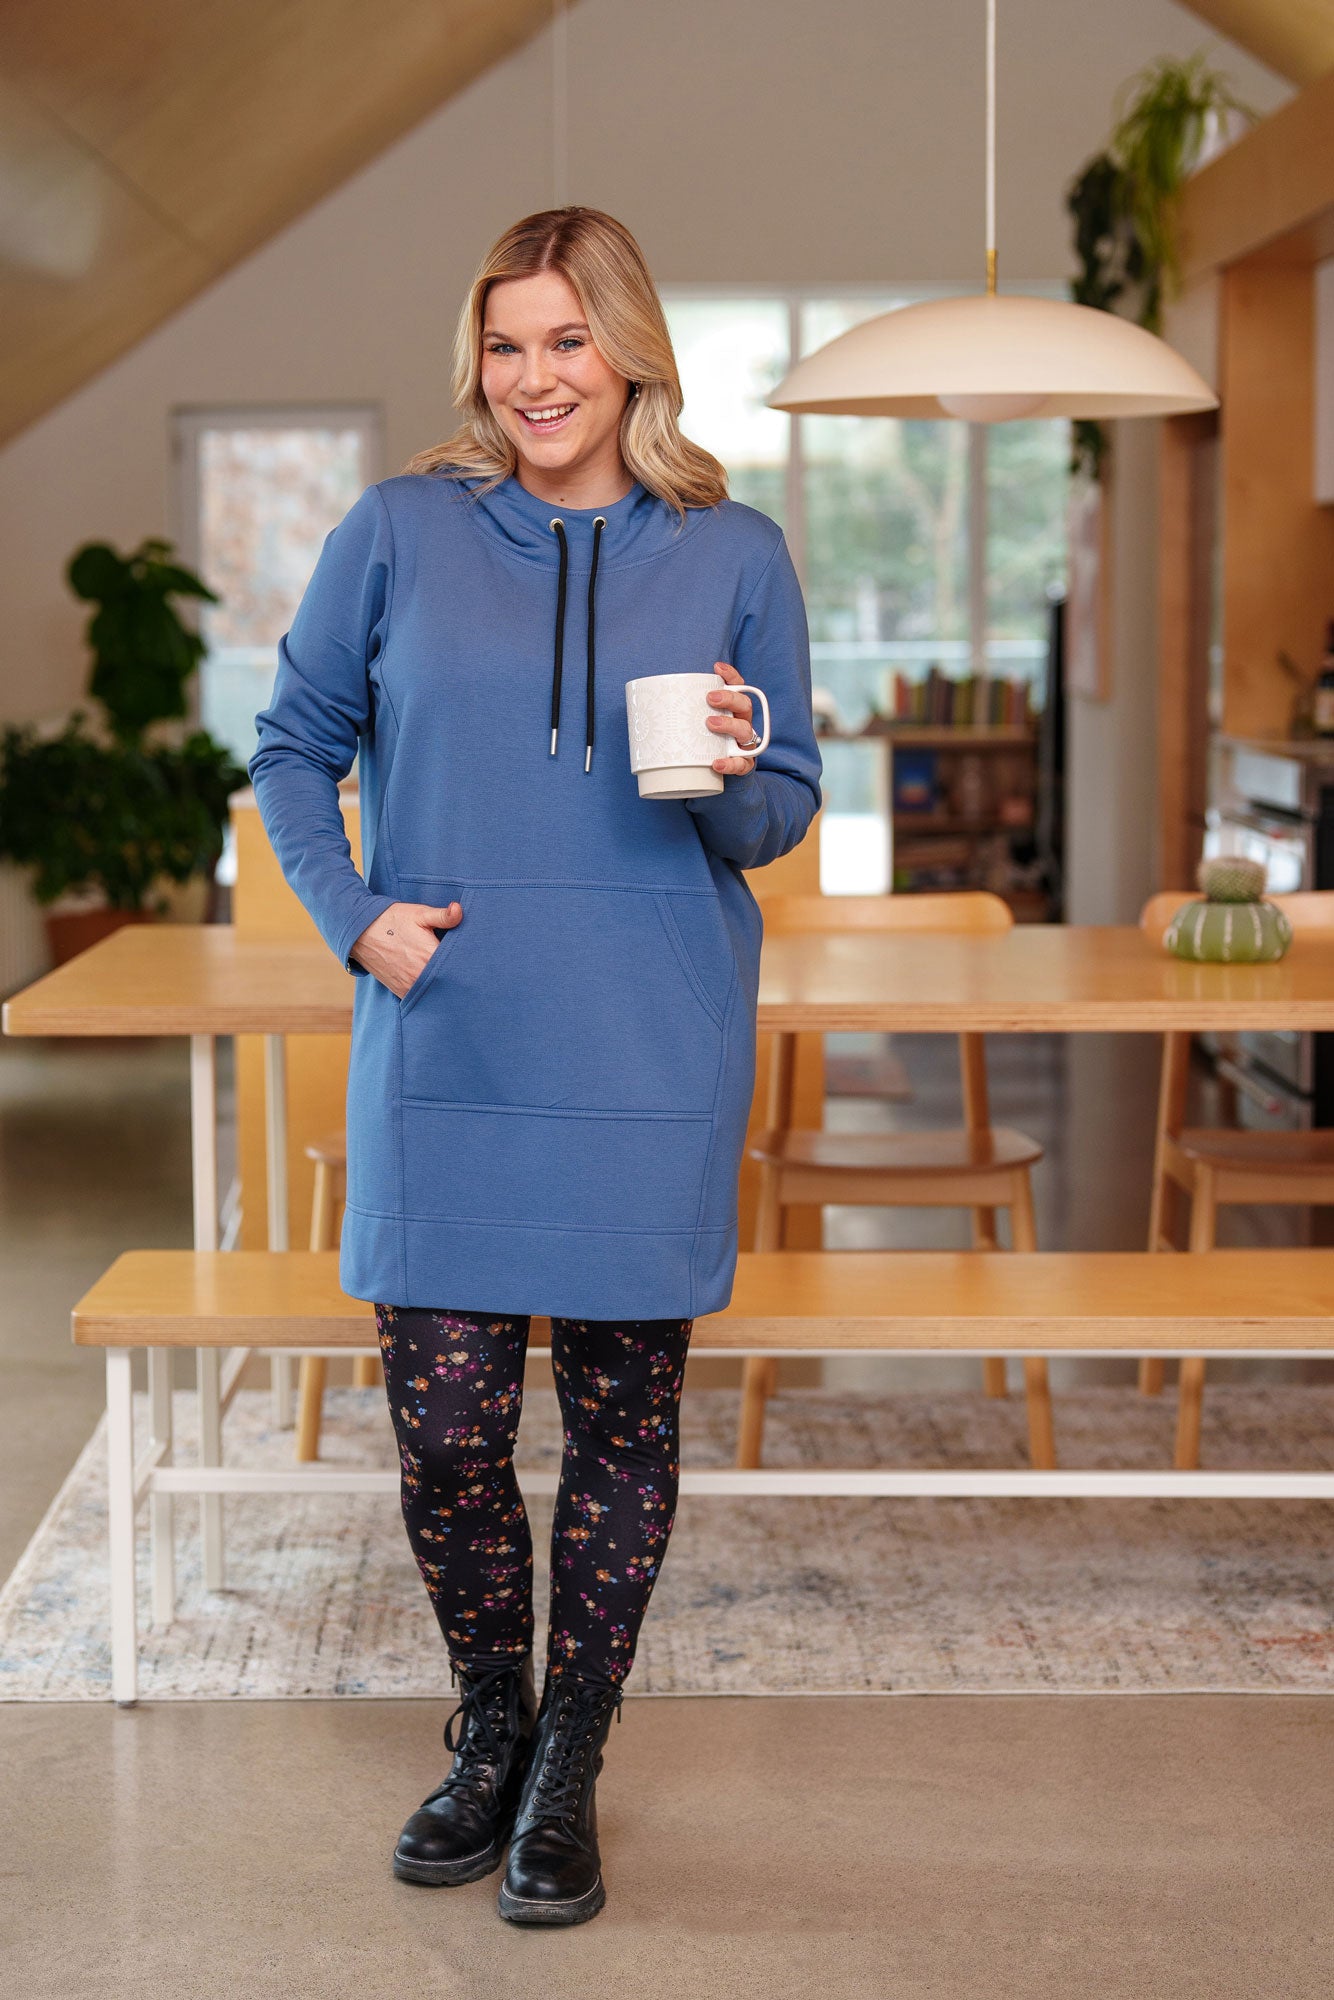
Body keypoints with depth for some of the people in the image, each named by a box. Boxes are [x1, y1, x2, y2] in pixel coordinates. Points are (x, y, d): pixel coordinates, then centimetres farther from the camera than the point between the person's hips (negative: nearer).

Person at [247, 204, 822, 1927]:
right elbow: (292, 748, 12)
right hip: (443, 1056, 0)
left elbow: (783, 815, 10)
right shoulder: (397, 533, 4)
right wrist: (353, 915, -2)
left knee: (621, 1419, 6)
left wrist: (733, 781, -13)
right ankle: (489, 1729, 28)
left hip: (652, 1060, 0)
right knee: (445, 1426, 2)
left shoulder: (735, 557, 6)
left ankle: (569, 1770, 25)